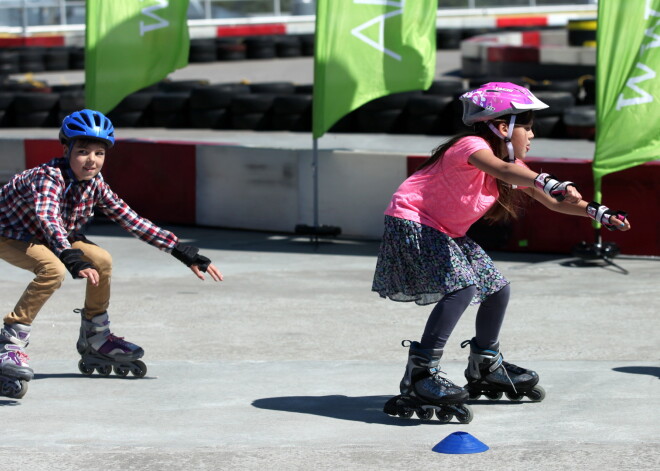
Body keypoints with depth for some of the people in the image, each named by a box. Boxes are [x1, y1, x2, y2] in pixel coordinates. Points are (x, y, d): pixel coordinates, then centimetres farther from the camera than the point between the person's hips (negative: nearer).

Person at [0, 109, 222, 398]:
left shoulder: (94, 184, -11)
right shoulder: (49, 176, -32)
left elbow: (131, 220, -7)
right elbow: (47, 219, -49)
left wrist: (182, 252, -11)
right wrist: (72, 259, -64)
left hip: (46, 240, 7)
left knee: (102, 261, -7)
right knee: (53, 269, -33)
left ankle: (95, 341, 11)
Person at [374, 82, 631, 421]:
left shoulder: (511, 164, 5)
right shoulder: (472, 146, -23)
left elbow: (551, 201, 7)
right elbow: (502, 170, -45)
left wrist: (596, 212, -6)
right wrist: (547, 182, -61)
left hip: (447, 234, 10)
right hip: (411, 227, -10)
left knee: (498, 289, 10)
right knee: (462, 288, -27)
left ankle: (484, 367, 32)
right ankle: (419, 374, -26)